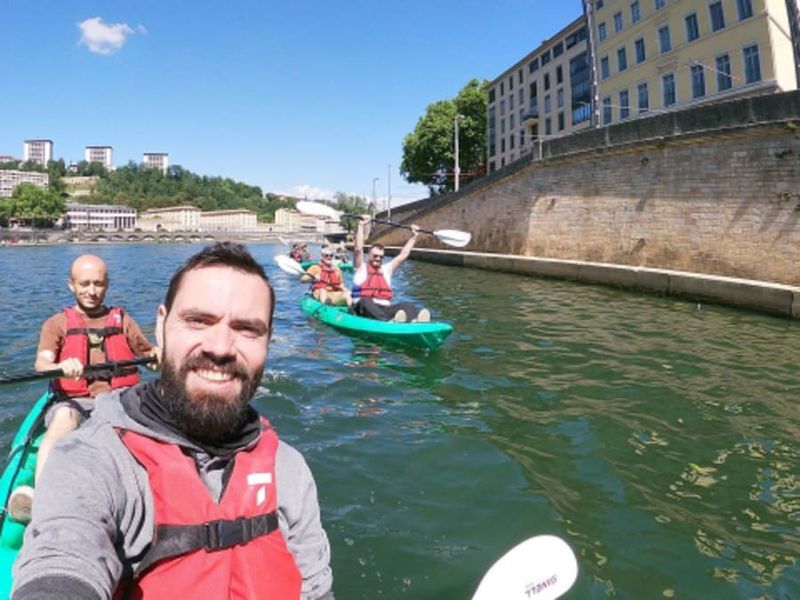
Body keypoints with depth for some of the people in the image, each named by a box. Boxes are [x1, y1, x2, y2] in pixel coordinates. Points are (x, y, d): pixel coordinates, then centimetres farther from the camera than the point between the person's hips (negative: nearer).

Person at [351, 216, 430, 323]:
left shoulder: (386, 269, 24)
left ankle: (415, 320, -60)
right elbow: (358, 249, -4)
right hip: (363, 308, -4)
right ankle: (389, 321, -67)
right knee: (365, 302, -39)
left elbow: (403, 255, 25)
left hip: (385, 309, 4)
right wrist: (361, 226, -7)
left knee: (407, 305, -24)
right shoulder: (361, 268, 11)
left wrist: (414, 236, 24)